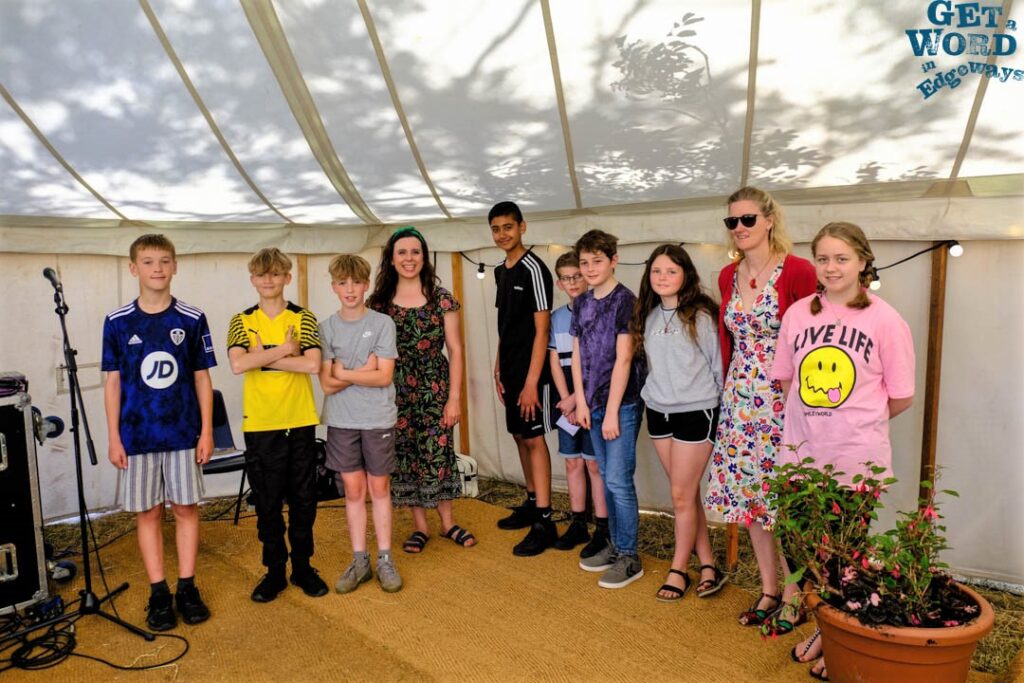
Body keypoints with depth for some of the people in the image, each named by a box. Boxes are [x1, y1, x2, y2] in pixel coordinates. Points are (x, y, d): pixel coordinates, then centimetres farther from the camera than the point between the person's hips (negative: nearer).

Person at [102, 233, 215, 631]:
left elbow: (202, 378, 2)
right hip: (137, 435, 1)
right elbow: (113, 381, 3)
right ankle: (158, 593, 18)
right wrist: (113, 437, 0)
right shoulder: (117, 322, 0)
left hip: (184, 433, 0)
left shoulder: (192, 320, -1)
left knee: (186, 508, 5)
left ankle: (187, 588, 17)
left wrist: (207, 430, -1)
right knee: (147, 512, 7)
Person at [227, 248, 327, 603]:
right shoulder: (242, 321, 4)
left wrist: (264, 357, -14)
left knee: (303, 499, 8)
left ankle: (303, 567, 25)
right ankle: (274, 570, 24)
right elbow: (238, 365, -14)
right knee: (267, 503, 9)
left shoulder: (303, 318, 1)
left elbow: (312, 364, -15)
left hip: (300, 422, 0)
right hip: (259, 424, 1)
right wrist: (286, 348, -13)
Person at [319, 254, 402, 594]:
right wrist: (365, 370, -13)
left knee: (379, 488, 8)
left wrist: (342, 372, -11)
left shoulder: (382, 323, -5)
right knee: (353, 490, 8)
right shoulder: (327, 327, 1)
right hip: (341, 420, 2)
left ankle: (385, 559, 19)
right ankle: (359, 560, 20)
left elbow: (384, 377, -12)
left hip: (378, 419, -1)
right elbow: (327, 384, -5)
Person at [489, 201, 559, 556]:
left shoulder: (533, 268, -13)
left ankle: (544, 523, -1)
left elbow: (541, 330, -16)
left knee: (534, 439, -6)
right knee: (520, 436, 15)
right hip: (510, 370, 8)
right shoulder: (502, 271, 13)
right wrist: (498, 369, 14)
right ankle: (532, 503, 29)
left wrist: (532, 381, -19)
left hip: (531, 371, -8)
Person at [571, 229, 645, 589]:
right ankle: (615, 546, 28)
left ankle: (629, 558, 10)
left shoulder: (625, 300, -11)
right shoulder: (582, 303, 9)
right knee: (608, 479, 15)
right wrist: (581, 402, 3)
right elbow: (577, 354, 10)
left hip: (622, 404, -6)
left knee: (619, 480, -4)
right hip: (593, 404, 7)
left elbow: (623, 358, -15)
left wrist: (612, 411, -16)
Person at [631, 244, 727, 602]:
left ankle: (678, 571, 17)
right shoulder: (649, 316, 6)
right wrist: (654, 394, 11)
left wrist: (721, 408, 0)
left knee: (682, 496, 0)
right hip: (658, 411, 6)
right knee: (685, 493, 11)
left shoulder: (701, 316, -11)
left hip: (695, 412, -6)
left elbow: (718, 364, -5)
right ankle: (708, 564, 23)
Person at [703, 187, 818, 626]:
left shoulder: (798, 272, -11)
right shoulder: (728, 277, 7)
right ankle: (769, 590, 27)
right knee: (748, 492, 11)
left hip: (783, 400, -6)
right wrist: (730, 386, 14)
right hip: (739, 400, 6)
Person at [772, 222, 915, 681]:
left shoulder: (885, 320, -9)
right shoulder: (798, 313, 1)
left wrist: (856, 421, 6)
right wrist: (815, 418, 5)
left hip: (856, 460, -3)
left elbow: (900, 397, -3)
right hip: (802, 454, 4)